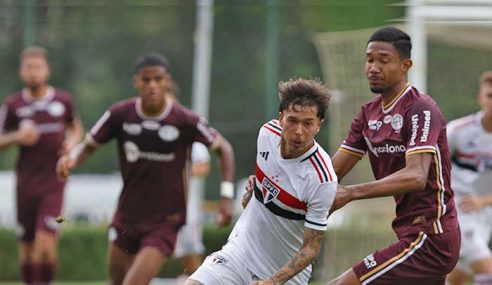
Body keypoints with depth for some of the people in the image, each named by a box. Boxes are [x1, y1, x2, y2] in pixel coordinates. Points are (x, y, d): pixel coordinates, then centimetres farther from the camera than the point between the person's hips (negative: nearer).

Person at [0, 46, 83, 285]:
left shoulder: (63, 100, 1)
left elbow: (76, 127, 19)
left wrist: (72, 142, -3)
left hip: (53, 184, -1)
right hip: (26, 183, 1)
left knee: (45, 244, -15)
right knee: (27, 247, 7)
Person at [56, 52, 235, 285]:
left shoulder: (185, 121, -15)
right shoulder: (120, 114, -8)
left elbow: (223, 148, -1)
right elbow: (88, 145, 3)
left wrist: (226, 195, -11)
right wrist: (71, 159, -21)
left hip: (165, 221, -4)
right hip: (127, 216, 4)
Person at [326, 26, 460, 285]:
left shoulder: (421, 109, -14)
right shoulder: (369, 113, 12)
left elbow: (416, 176, -28)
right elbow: (333, 171, 11)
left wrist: (350, 193, -36)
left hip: (430, 240, -10)